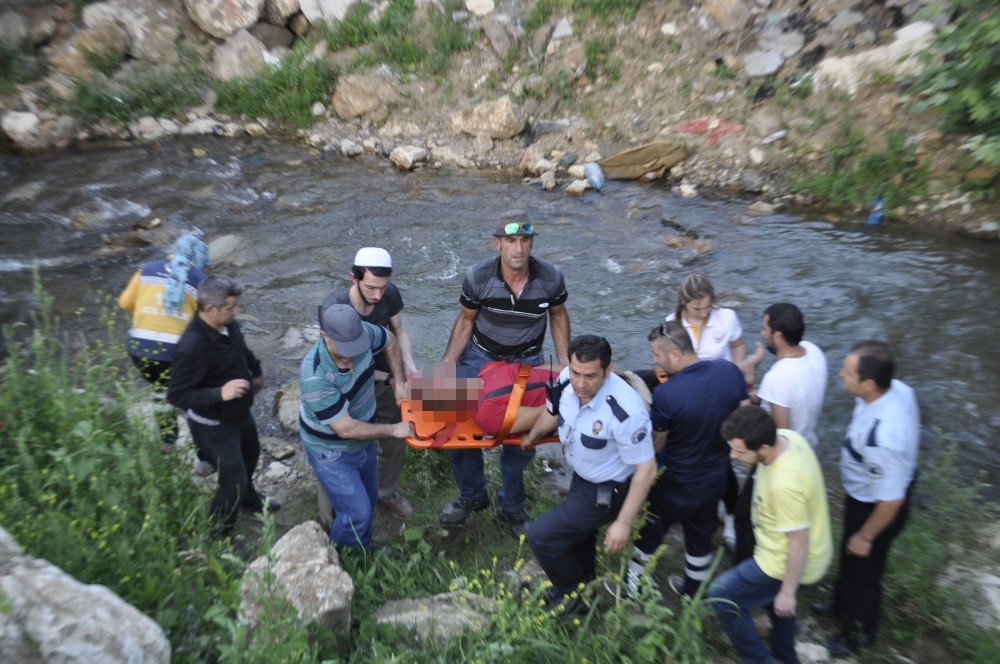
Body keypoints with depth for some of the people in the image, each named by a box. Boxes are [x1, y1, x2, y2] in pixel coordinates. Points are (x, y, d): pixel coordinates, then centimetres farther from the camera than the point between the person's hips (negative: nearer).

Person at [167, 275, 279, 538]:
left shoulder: (227, 324, -11)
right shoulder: (191, 348, -35)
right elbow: (176, 395, -30)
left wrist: (256, 371, 22)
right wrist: (220, 393, -41)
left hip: (239, 412, 9)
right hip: (213, 425, -9)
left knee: (250, 455, 30)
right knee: (233, 481, 0)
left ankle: (249, 498, 60)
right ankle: (217, 535, 26)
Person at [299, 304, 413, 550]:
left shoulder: (362, 333, -22)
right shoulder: (315, 377, -38)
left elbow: (390, 342, 3)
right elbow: (346, 429, -31)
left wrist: (399, 382, -3)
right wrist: (393, 430, -21)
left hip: (363, 440, 6)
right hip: (331, 451, -6)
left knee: (369, 500, 22)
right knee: (358, 513, -2)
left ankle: (362, 549, 48)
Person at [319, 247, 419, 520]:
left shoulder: (390, 294, -20)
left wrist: (408, 365, -18)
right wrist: (389, 378, -24)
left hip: (384, 381, 4)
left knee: (396, 442, 17)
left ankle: (387, 492, 46)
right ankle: (331, 514, 33)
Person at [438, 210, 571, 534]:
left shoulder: (551, 277, -22)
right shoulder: (478, 276, -24)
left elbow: (558, 316, -2)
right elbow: (466, 321, -8)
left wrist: (565, 366, -3)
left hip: (526, 362, 0)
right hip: (480, 357, 0)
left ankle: (512, 506, 35)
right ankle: (472, 496, 30)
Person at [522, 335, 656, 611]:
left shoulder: (626, 411, -37)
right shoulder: (567, 379, -19)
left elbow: (646, 470, -27)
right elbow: (553, 412, 4)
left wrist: (623, 523, -24)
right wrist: (532, 436, 20)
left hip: (607, 492, -7)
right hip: (581, 476, 7)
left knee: (541, 535, -6)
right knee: (576, 533, 29)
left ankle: (574, 595, 22)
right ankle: (584, 583, 59)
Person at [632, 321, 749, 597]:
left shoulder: (665, 393, -32)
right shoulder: (730, 371, -15)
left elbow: (656, 445, -17)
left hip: (676, 486, -5)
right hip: (716, 478, 5)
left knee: (650, 533, 20)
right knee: (701, 535, 27)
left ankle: (632, 585, 40)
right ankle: (692, 589, 49)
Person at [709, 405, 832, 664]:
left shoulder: (785, 484, -40)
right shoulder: (786, 436, -15)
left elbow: (798, 542, -28)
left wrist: (787, 592, -15)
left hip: (790, 563, -9)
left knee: (721, 596, 3)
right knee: (775, 600, 32)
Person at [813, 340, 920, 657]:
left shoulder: (883, 438, -44)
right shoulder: (897, 388, -19)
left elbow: (891, 499, -30)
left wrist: (865, 536, -12)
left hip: (874, 508, -8)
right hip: (862, 494, 8)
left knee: (862, 570, 20)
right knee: (848, 559, 31)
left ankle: (858, 633, 49)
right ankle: (843, 605, 60)